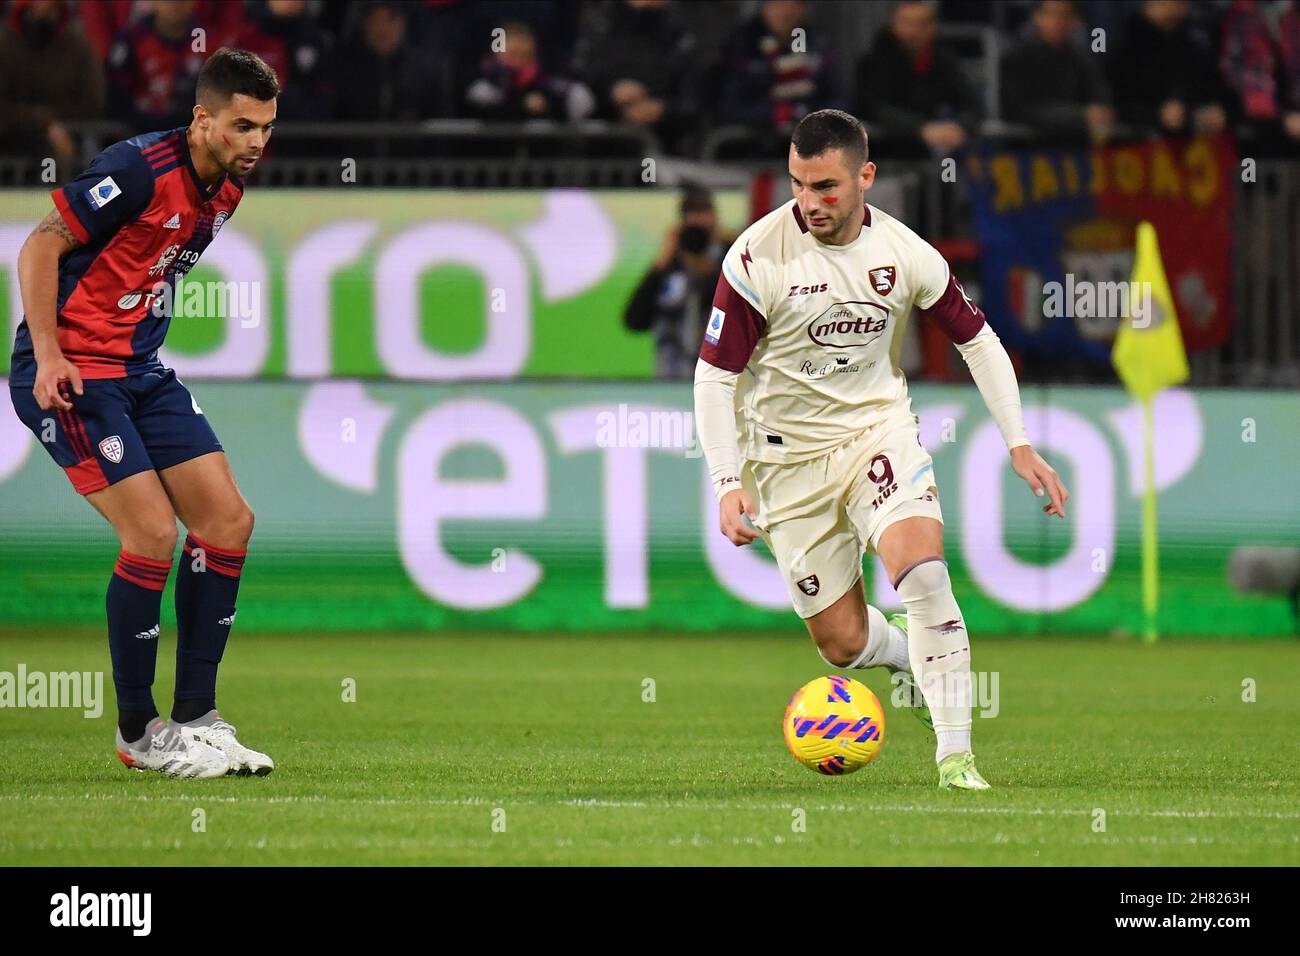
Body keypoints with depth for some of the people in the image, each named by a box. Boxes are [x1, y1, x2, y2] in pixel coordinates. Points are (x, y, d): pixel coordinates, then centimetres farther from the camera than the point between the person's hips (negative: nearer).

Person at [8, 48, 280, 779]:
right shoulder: (141, 168, -19)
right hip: (72, 374, -9)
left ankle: (196, 718, 8)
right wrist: (49, 357, -21)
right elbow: (41, 247, -16)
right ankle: (138, 732, -1)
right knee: (153, 533, -15)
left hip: (142, 371, 9)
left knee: (228, 520, 1)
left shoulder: (227, 187, 6)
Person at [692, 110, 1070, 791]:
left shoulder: (905, 254, -8)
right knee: (842, 643, 1)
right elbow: (714, 375, -11)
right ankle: (910, 655, 39)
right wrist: (729, 484, -19)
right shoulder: (757, 258, -17)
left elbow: (977, 340, 6)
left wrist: (1019, 446, 1)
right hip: (789, 452, -1)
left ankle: (954, 754, -18)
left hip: (878, 427, 1)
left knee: (922, 572, -26)